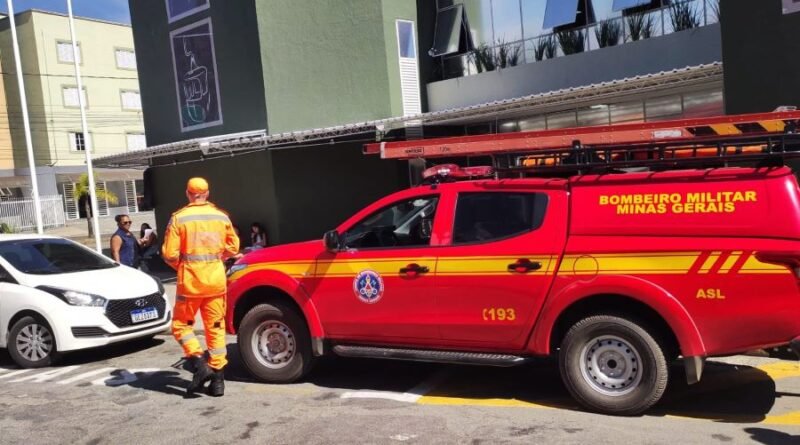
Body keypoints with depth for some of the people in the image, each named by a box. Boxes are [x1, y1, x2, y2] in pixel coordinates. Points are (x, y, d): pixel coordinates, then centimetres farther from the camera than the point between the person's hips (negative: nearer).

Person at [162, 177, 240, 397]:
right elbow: (233, 247, 8)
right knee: (216, 327, 9)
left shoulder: (179, 218, -7)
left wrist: (180, 266, 11)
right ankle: (217, 378, 10)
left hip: (190, 281, -3)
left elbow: (169, 253, -9)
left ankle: (199, 363, -5)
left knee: (181, 324, 13)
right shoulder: (221, 217, 3)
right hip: (216, 279, 3)